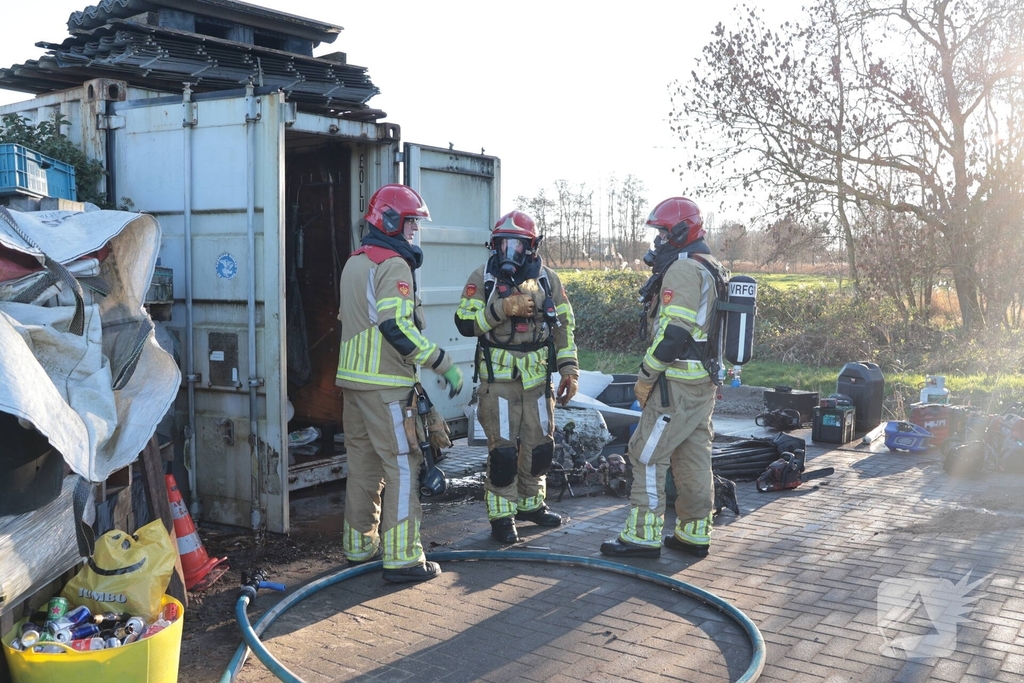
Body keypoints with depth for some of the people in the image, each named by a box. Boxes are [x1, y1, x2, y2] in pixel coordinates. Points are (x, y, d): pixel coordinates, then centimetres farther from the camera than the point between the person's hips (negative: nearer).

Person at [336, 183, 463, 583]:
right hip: (384, 384, -9)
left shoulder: (354, 263, 17)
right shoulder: (394, 264, -12)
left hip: (352, 377, 9)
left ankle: (359, 545, 24)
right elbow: (395, 325, -23)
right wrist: (443, 364, -19)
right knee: (403, 465, -5)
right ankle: (402, 558, -5)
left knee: (363, 461, 15)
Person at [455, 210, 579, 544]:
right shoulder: (482, 278, -1)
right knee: (503, 447, -3)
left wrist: (569, 369, 4)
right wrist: (502, 309, -20)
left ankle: (531, 503, 30)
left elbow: (565, 326, 9)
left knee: (540, 444, 11)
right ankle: (502, 514, 10)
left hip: (538, 377, 3)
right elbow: (465, 322, -9)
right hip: (498, 377, -3)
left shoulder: (547, 279, 6)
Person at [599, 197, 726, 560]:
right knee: (694, 457, 13)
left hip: (677, 384, -10)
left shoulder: (683, 269, -15)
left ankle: (643, 535, 0)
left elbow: (673, 332, -22)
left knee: (648, 455, -4)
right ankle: (694, 534, 20)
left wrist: (645, 376, -15)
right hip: (705, 381, 10)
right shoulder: (711, 270, 18)